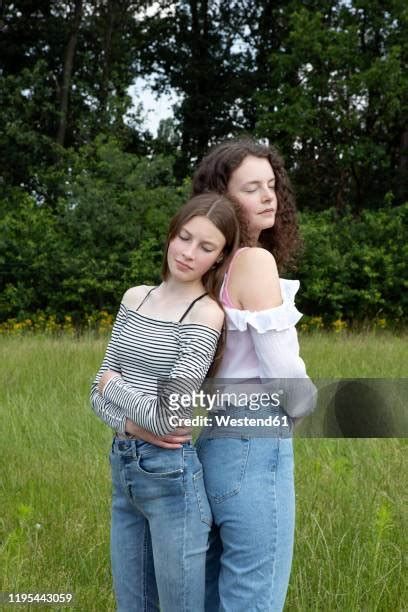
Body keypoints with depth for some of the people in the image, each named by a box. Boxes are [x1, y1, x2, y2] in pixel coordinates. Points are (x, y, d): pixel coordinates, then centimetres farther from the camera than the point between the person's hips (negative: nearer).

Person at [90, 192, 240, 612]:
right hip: (122, 467, 6)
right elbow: (99, 393, 6)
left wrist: (115, 387, -4)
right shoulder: (135, 299, 6)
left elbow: (170, 418, -19)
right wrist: (130, 422, -13)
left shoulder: (207, 314, -14)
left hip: (172, 475, -6)